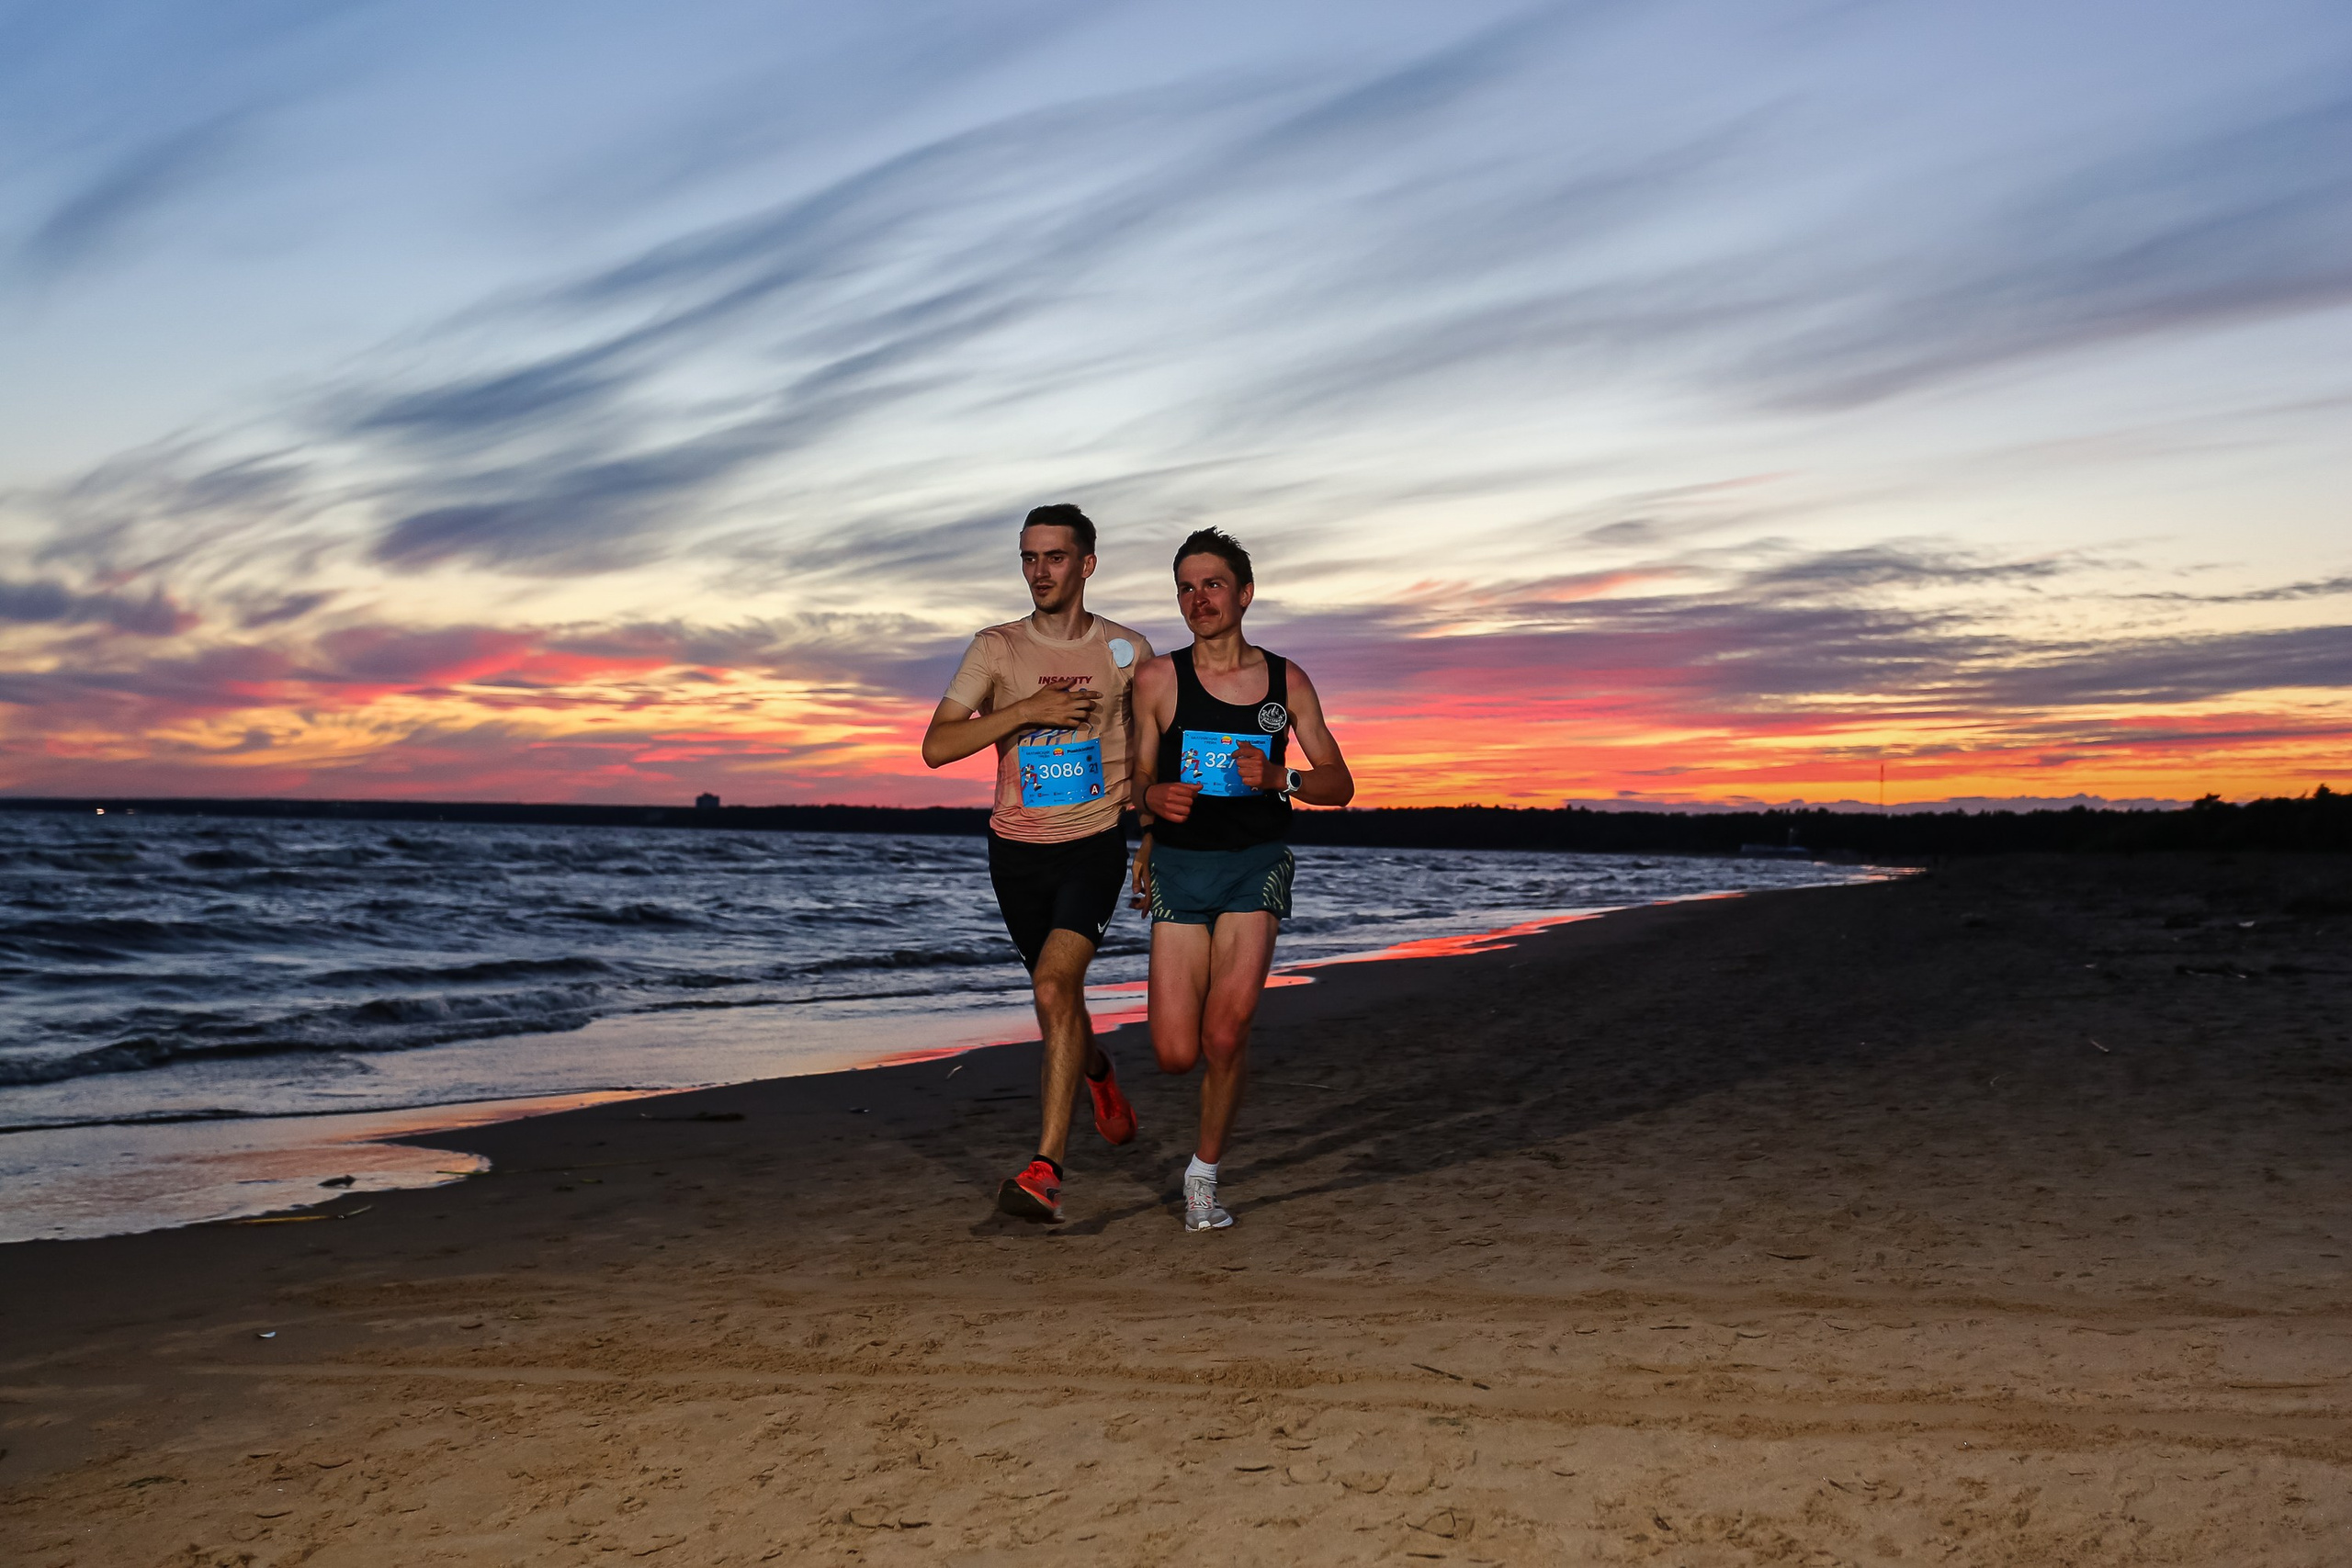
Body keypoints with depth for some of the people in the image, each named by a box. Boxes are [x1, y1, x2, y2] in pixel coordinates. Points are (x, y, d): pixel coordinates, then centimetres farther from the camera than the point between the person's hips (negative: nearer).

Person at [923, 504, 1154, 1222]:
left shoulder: (1128, 651, -1)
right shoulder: (996, 648, -4)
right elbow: (936, 746, -12)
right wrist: (1027, 710, -21)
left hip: (1094, 845, -2)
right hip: (1016, 848, 2)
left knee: (1055, 988, -22)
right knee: (1058, 994, 18)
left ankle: (1046, 1169, -21)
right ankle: (1099, 1075, 52)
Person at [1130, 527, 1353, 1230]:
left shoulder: (1286, 681, 5)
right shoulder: (1158, 680, 1)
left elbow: (1339, 784, 8)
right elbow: (1137, 783, 7)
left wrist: (1278, 778, -13)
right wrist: (1155, 799, -17)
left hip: (1257, 861, 0)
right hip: (1180, 865, 0)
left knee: (1226, 1033, -16)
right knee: (1176, 1055, -5)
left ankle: (1204, 1173, 6)